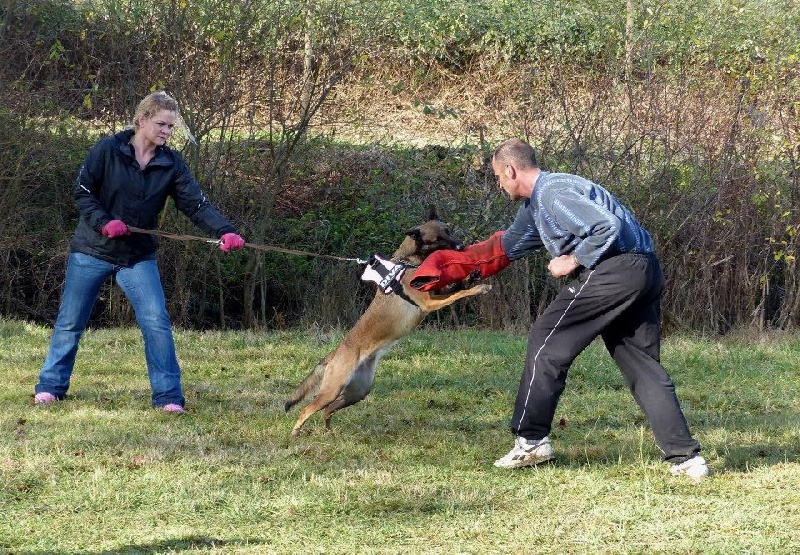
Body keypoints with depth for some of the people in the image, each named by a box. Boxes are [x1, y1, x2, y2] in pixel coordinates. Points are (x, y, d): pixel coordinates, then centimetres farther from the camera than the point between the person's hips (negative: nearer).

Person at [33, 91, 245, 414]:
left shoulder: (171, 164, -3)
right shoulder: (108, 150, -11)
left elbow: (196, 203, -12)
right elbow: (82, 192, -7)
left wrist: (225, 232, -27)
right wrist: (104, 222, -22)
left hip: (138, 255, 2)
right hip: (91, 251, -2)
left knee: (157, 322, -11)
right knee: (71, 322, 7)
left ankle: (168, 396, -6)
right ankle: (50, 386, 23)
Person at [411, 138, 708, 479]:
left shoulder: (553, 194, -10)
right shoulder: (534, 204, 24)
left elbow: (608, 226, -20)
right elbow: (505, 246, 37)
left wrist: (573, 261, -9)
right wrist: (450, 268, 35)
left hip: (613, 269, -10)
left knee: (547, 344, 1)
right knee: (643, 366, 8)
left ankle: (531, 441, 5)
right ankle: (686, 457, 0)